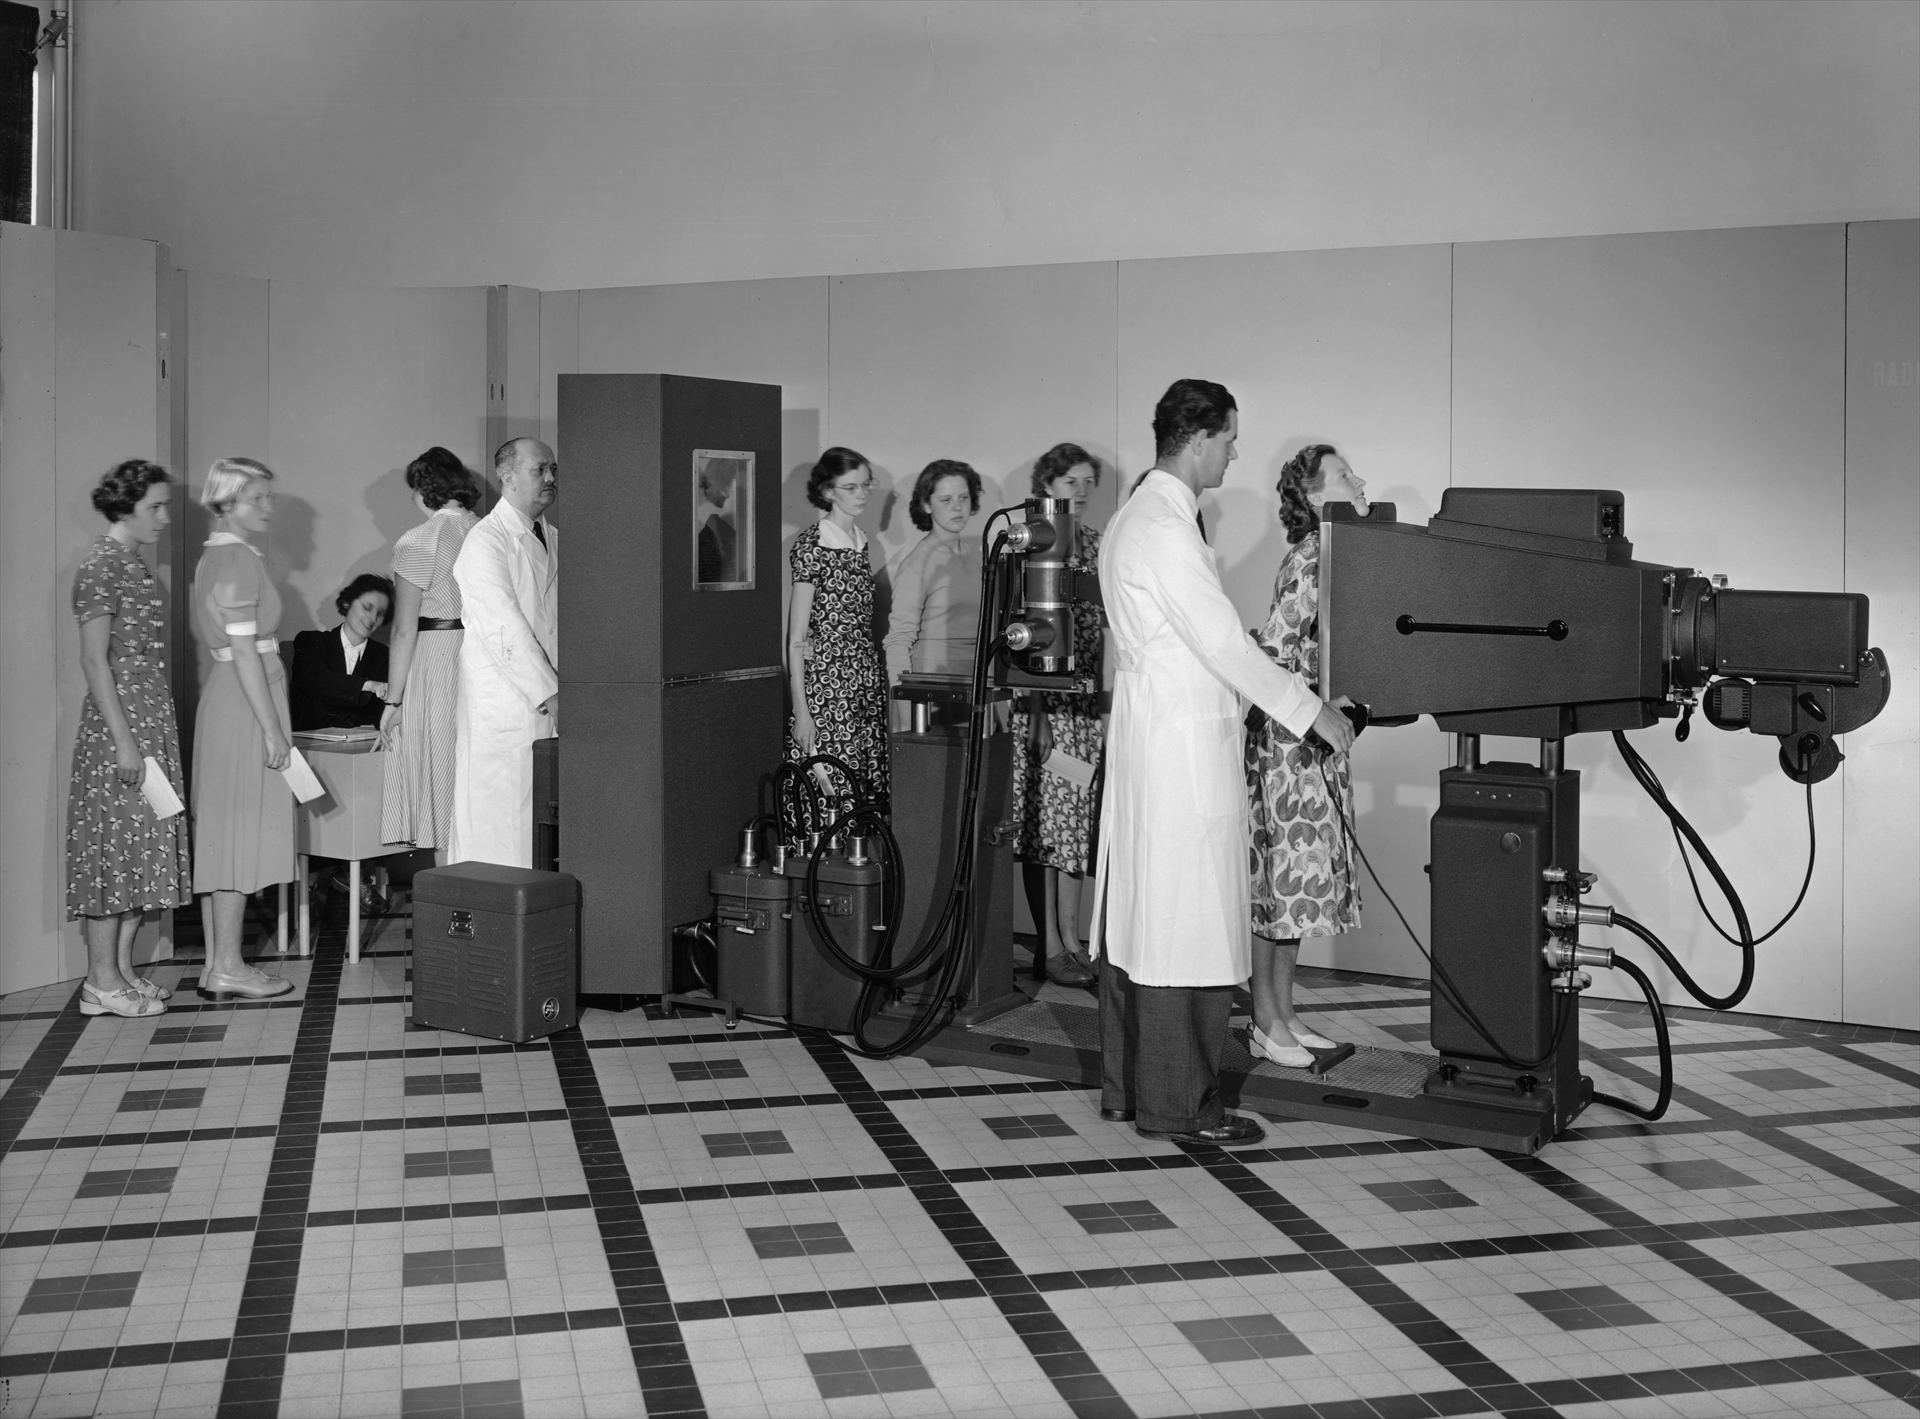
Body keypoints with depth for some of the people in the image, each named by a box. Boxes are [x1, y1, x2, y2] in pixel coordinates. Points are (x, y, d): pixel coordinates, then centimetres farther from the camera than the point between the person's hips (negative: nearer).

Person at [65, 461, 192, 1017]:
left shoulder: (134, 565, 15)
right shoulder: (101, 565, -12)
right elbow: (94, 661, -17)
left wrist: (148, 736, 16)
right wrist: (124, 739, -20)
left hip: (151, 723, 9)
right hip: (117, 726, -9)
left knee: (141, 844, 10)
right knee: (114, 845, -5)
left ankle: (122, 968, 16)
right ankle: (101, 982, 1)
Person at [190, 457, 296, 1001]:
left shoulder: (215, 556, 16)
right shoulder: (238, 558, -14)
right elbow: (244, 650, -18)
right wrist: (272, 729, -18)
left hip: (223, 692, 10)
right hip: (246, 698, -10)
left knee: (220, 834, 10)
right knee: (242, 832, -5)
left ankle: (217, 962, 14)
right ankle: (228, 966, -1)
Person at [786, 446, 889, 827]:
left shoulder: (862, 542, 13)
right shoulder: (811, 546, -7)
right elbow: (796, 639, -9)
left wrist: (878, 681, 10)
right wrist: (800, 709, -14)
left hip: (868, 679, 7)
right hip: (825, 684, -7)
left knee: (870, 788, 3)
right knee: (828, 796, -9)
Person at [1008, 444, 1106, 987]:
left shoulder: (1096, 545, 13)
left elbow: (1104, 626, 16)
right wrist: (1036, 713, -14)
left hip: (1088, 699, 5)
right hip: (1042, 700, -5)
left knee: (1076, 819, 7)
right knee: (1044, 819, -2)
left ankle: (1071, 938, 13)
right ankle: (1050, 946, 3)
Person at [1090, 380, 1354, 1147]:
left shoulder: (1133, 519, 16)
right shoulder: (1167, 529, -17)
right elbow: (1225, 643, -18)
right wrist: (1313, 713, -11)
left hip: (1145, 735, 10)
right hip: (1184, 744, -10)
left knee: (1138, 914, 12)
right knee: (1187, 922, -5)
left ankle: (1127, 1087, 19)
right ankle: (1176, 1104, 0)